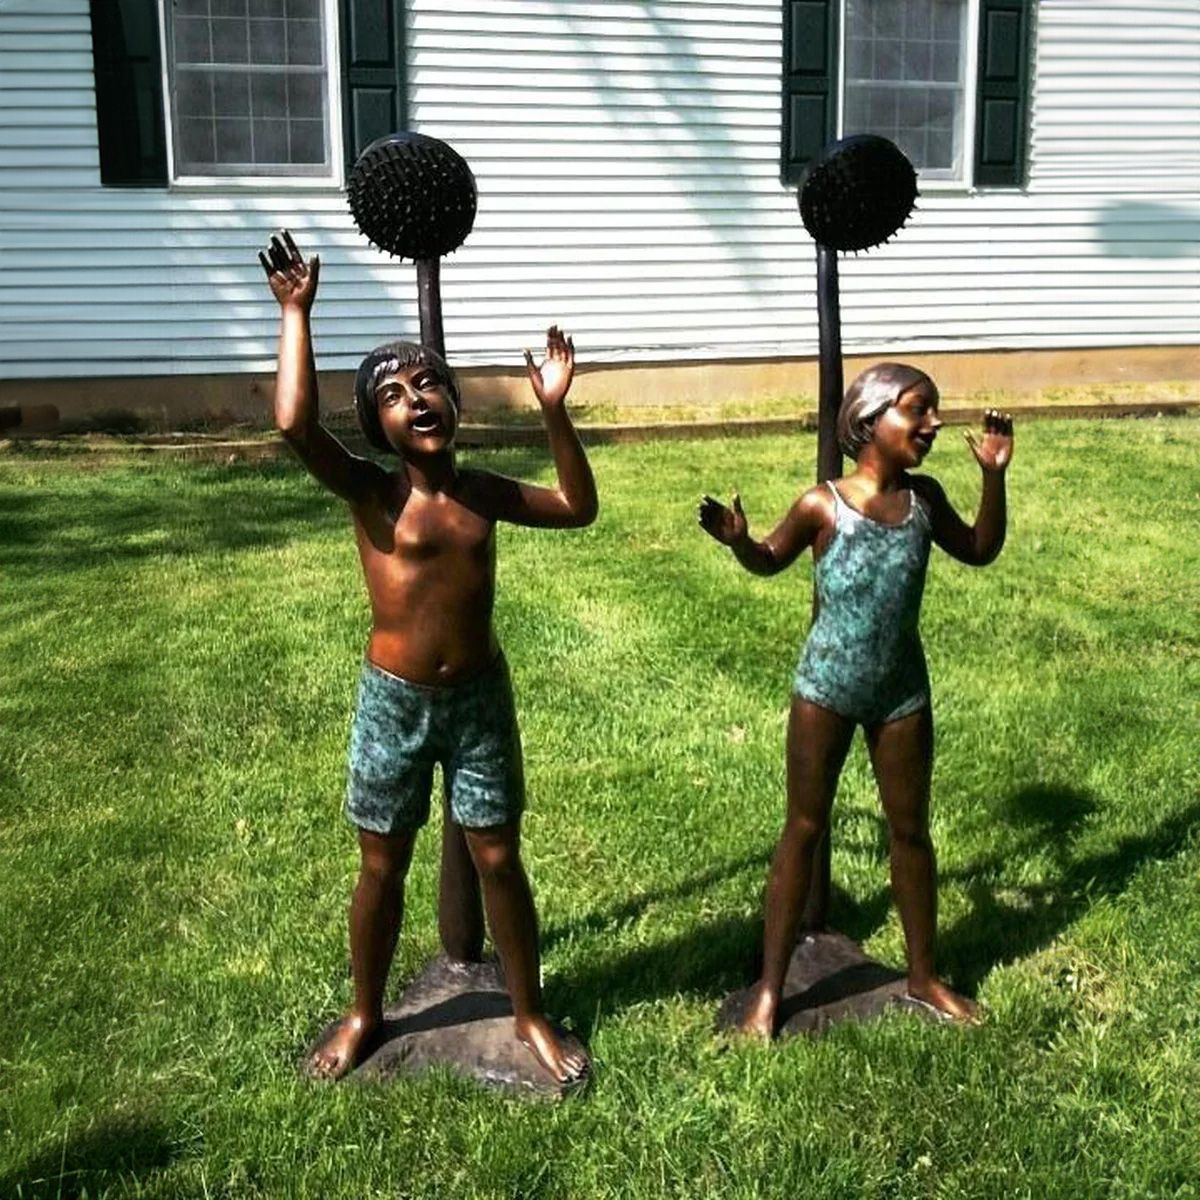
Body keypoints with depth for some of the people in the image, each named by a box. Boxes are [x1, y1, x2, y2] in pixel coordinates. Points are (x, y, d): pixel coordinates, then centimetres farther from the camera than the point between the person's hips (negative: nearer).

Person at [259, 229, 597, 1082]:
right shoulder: (370, 492, -11)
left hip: (481, 696, 2)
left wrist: (554, 411, -2)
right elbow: (295, 423, -28)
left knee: (499, 859, 10)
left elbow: (580, 508, 8)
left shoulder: (484, 493, 0)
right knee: (384, 866, 13)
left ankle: (530, 1014, 28)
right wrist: (296, 315, -21)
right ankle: (366, 1014, 35)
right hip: (393, 701, -2)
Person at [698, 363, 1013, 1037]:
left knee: (911, 829, 15)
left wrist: (994, 477, 0)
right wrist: (738, 541, -21)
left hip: (902, 691, 4)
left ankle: (924, 975, 34)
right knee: (805, 829, 6)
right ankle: (770, 988, 17)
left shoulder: (924, 498, -3)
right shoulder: (823, 506, -15)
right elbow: (770, 562, 2)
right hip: (826, 689, -3)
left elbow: (980, 551, 13)